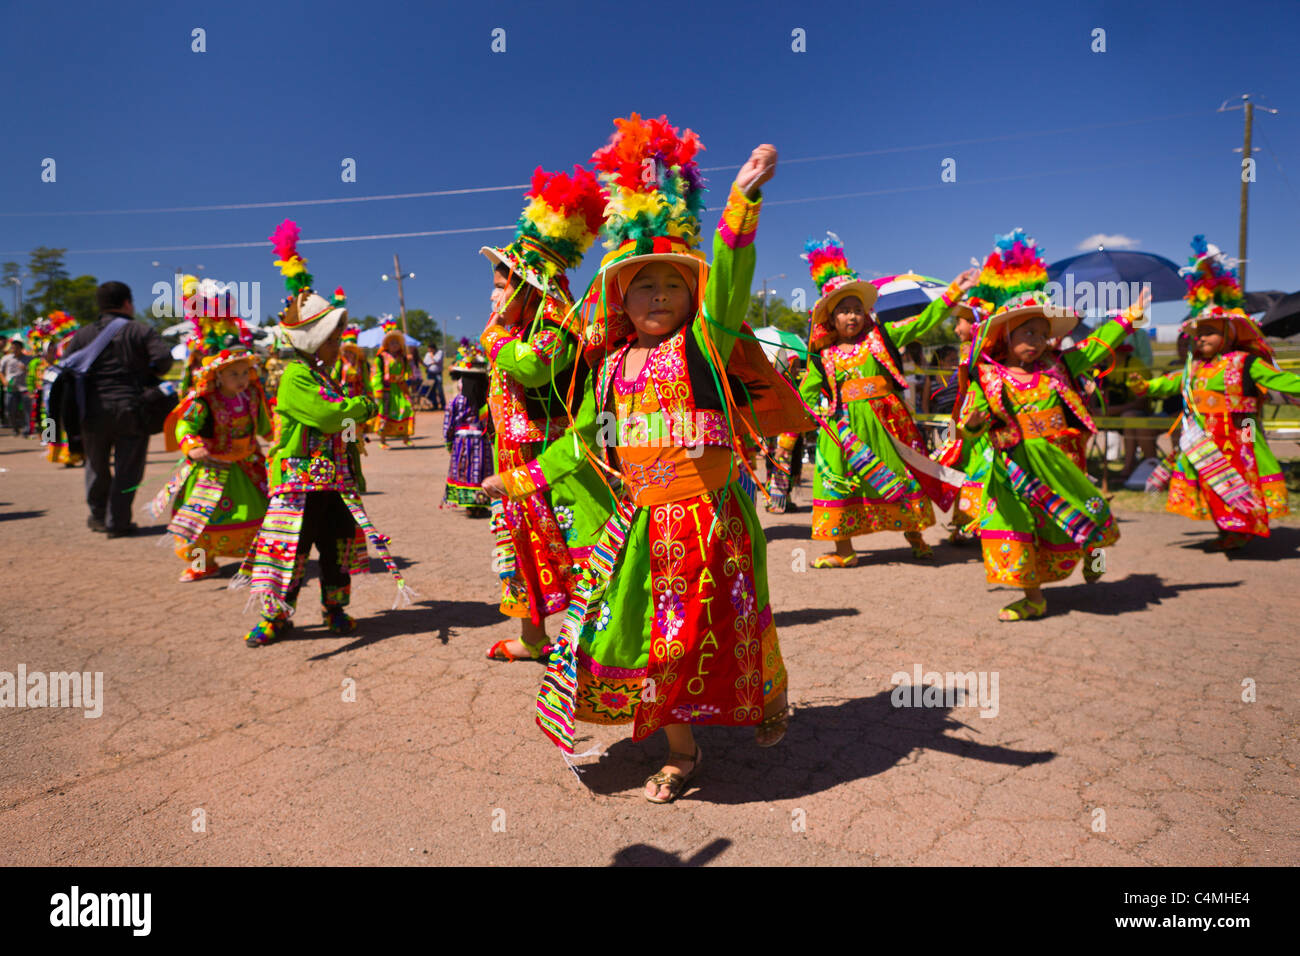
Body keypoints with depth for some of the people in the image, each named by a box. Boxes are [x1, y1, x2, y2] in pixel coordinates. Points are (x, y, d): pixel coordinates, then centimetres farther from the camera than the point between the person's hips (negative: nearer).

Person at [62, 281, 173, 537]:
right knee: (128, 468, 4)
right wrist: (148, 376, 4)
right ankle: (117, 522, 4)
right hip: (132, 409, -3)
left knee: (97, 465, 20)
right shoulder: (142, 331, -1)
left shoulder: (83, 334, 8)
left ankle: (98, 515, 31)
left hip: (94, 410, 3)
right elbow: (163, 358, -14)